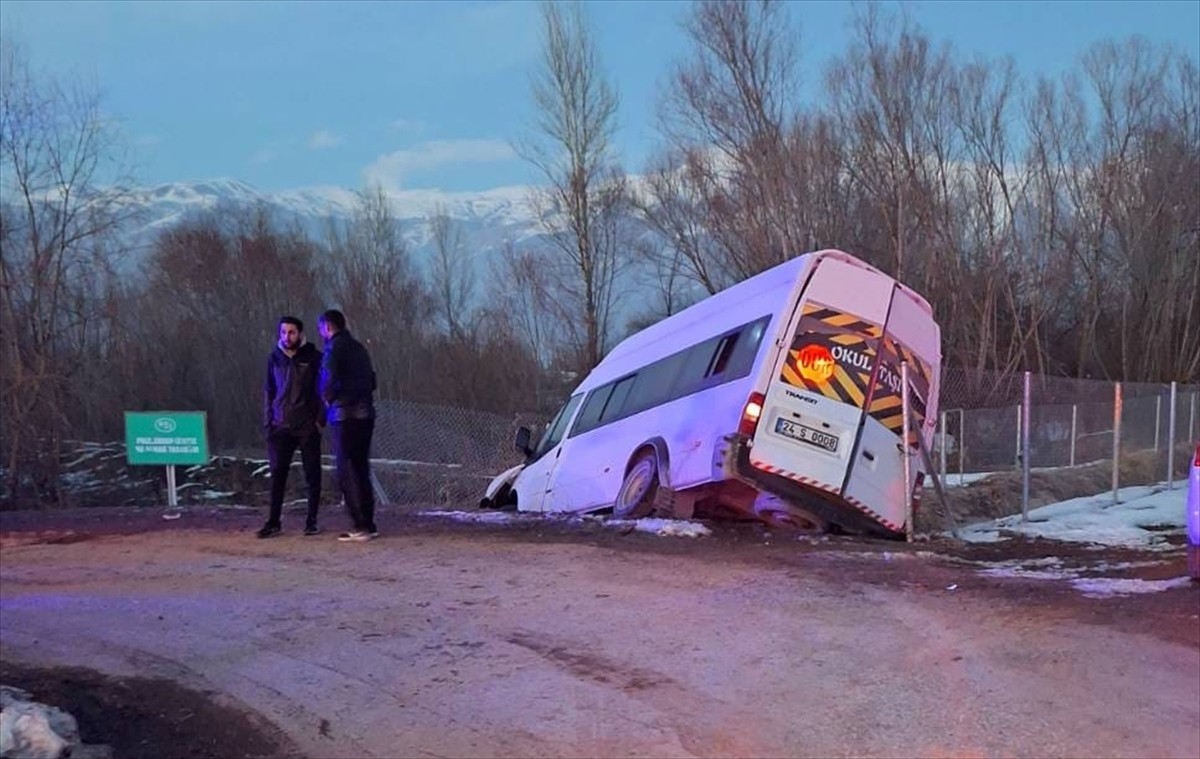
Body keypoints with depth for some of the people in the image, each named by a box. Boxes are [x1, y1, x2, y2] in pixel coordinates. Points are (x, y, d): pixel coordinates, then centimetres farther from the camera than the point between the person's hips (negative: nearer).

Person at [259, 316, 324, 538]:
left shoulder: (313, 358, -2)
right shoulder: (274, 359, 8)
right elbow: (268, 392, 12)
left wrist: (320, 419, -8)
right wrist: (267, 422, 5)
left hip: (308, 427, -2)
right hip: (280, 426, 3)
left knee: (312, 474, 2)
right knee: (277, 474, 0)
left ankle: (312, 521, 9)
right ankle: (274, 521, 5)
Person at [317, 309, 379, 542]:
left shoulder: (335, 348, -8)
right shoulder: (358, 348, 17)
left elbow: (329, 380, -19)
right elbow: (371, 380, 19)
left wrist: (327, 399, -1)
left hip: (344, 415, -8)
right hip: (366, 413, 8)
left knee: (347, 472, -4)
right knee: (361, 470, 13)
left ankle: (360, 527, -8)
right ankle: (368, 524, 13)